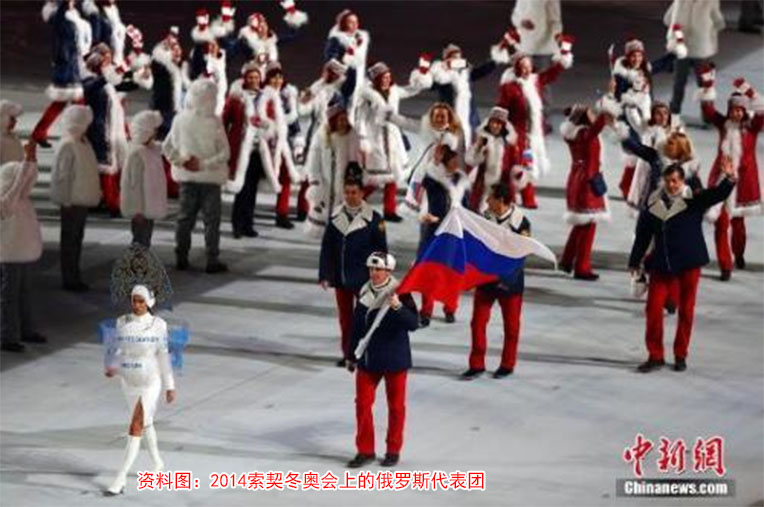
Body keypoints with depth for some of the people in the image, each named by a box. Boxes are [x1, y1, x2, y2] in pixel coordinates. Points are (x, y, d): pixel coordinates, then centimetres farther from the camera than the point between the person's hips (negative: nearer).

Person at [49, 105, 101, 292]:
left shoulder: (84, 144, 9)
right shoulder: (67, 146, -17)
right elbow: (61, 176, -18)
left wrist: (95, 192, 13)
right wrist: (66, 201, -18)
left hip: (83, 199, 9)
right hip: (72, 201, -9)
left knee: (77, 239, 14)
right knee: (69, 240, -1)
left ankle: (74, 277, 22)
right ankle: (69, 279, 5)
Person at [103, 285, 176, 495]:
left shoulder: (157, 325, -10)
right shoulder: (122, 322, -1)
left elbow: (164, 356, -3)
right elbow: (120, 351, 6)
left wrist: (170, 386, -1)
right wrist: (112, 367, -14)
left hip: (150, 384, -5)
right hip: (129, 383, 5)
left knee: (135, 429, -13)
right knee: (145, 423, 23)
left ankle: (120, 480, -15)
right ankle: (158, 463, 47)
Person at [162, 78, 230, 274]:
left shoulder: (180, 120, -5)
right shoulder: (213, 122, -16)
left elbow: (167, 147, -1)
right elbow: (224, 153, -16)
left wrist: (181, 161, -3)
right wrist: (205, 164, -12)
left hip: (186, 176, 4)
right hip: (210, 177, -4)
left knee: (185, 216, 14)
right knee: (211, 219, 4)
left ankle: (181, 258, 17)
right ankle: (212, 261, 4)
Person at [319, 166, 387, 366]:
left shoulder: (373, 219, -7)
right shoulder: (336, 216, 3)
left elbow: (381, 250, -4)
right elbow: (327, 248, 5)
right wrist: (325, 275, 0)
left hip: (363, 279, -4)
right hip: (340, 277, 4)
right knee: (345, 317, 11)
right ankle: (348, 354, 21)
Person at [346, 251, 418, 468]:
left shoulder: (400, 294, -13)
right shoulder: (365, 293, 4)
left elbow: (413, 324, -22)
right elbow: (357, 326, 13)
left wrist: (398, 307, -39)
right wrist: (352, 356, 18)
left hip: (394, 360, -5)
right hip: (368, 359, 5)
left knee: (395, 405, 8)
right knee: (363, 403, 4)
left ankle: (393, 450, 20)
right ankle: (365, 450, 14)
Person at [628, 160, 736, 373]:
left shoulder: (694, 200, -3)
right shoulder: (654, 204, 1)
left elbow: (719, 194, -18)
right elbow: (643, 235, 8)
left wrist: (729, 179, -38)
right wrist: (635, 262, 12)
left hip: (689, 263, -1)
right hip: (661, 265, 1)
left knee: (686, 311, 7)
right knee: (653, 308, -3)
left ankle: (681, 355, 19)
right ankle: (655, 356, 7)